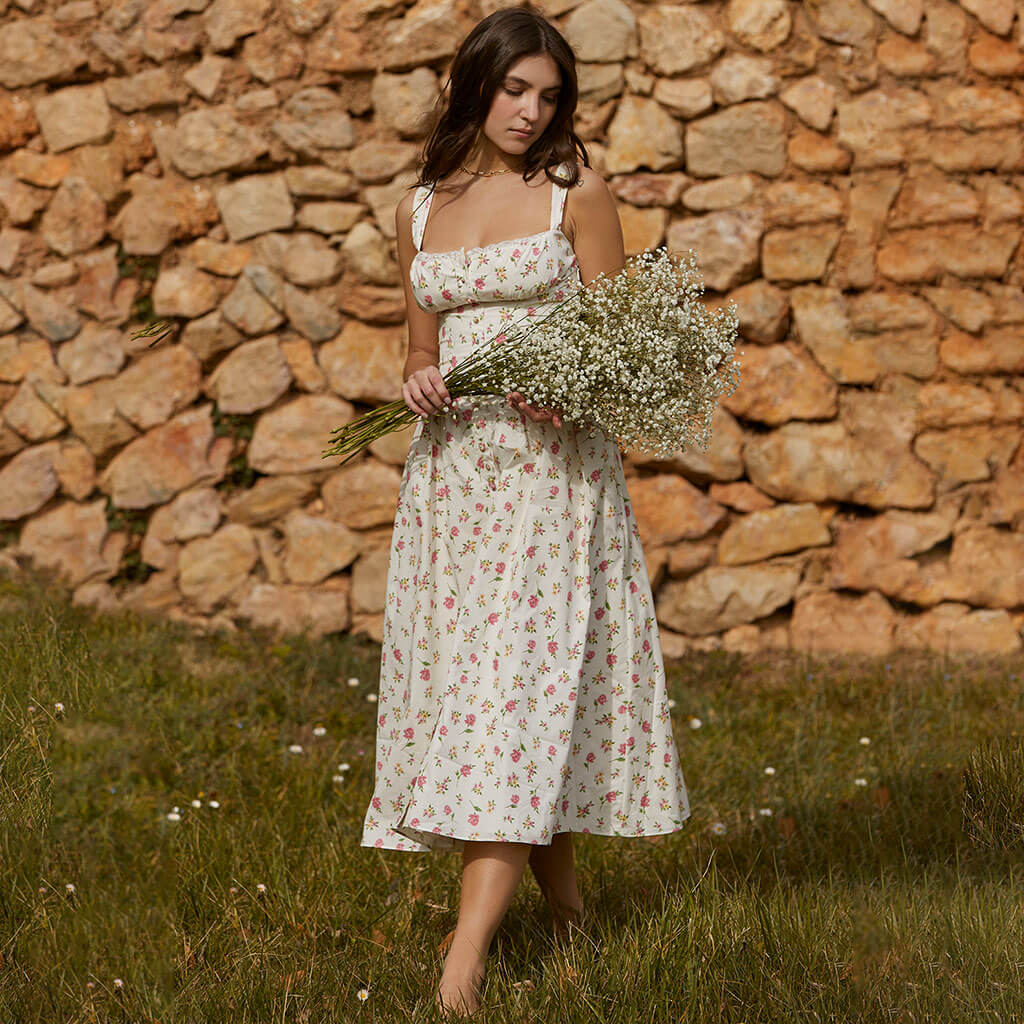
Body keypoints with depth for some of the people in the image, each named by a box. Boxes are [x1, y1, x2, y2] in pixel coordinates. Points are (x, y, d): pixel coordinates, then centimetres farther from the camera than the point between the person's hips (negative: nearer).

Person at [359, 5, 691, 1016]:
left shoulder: (576, 194, 0)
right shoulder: (419, 209, 12)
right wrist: (418, 379, -3)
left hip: (551, 466, -5)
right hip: (449, 467, 5)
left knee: (520, 677, -12)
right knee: (454, 668, 2)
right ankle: (563, 903, 16)